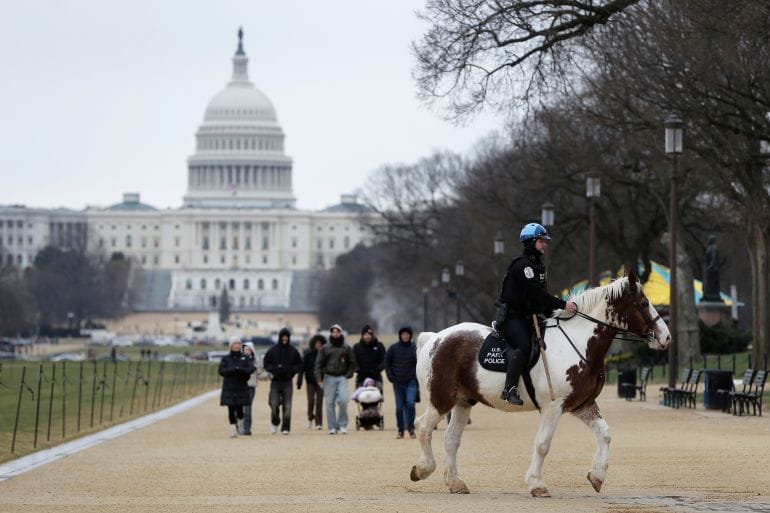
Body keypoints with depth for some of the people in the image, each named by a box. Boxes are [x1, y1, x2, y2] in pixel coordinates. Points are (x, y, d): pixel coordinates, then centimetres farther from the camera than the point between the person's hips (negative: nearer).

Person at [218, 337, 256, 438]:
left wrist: (240, 369, -21)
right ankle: (233, 429, 3)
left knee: (239, 409, -5)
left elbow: (251, 368, -6)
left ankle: (240, 424, 22)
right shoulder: (226, 358, 7)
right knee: (231, 409, -4)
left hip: (241, 388, 0)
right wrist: (234, 370, -17)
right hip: (229, 389, 0)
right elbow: (221, 371, -6)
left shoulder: (244, 358, 8)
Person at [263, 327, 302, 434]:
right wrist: (275, 369, -12)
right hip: (275, 381, -1)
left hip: (287, 382, 1)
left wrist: (292, 370, -7)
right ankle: (274, 422, 17)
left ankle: (285, 428, 1)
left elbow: (299, 364, 12)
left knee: (287, 406, -3)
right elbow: (266, 363, 5)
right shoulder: (272, 350, 3)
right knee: (274, 403, -9)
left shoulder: (293, 351, 6)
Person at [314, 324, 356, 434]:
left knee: (343, 400, -15)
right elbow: (318, 363, 5)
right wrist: (319, 378, -6)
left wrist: (348, 375, 1)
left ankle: (342, 425, -3)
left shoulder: (346, 348, 9)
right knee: (330, 403, -1)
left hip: (342, 377, -1)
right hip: (329, 377, 1)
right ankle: (332, 427, 5)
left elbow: (352, 363, 14)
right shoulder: (325, 348, 8)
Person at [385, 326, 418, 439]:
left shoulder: (414, 348, 1)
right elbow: (387, 362, 8)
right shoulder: (393, 348, 2)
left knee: (410, 403, -16)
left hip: (411, 381, -1)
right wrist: (391, 376, 0)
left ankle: (411, 427, -4)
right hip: (398, 382, 1)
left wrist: (416, 375, -3)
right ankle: (400, 430, 13)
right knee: (399, 407, 4)